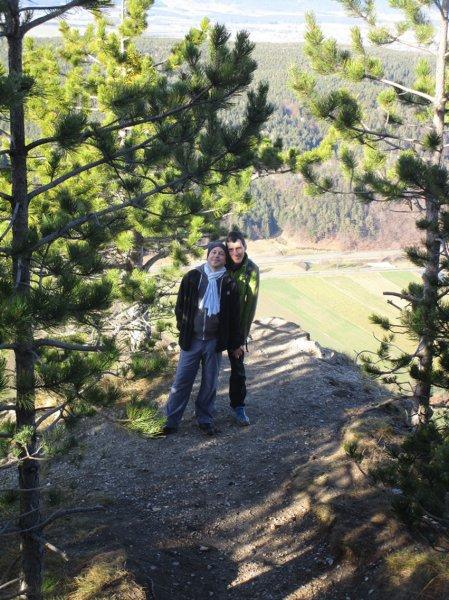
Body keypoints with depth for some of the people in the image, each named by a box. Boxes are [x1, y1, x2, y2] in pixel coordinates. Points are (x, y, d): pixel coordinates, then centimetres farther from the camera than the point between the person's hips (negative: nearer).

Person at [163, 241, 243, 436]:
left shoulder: (228, 283, 0)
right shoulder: (192, 277, -2)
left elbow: (234, 316, 6)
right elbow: (180, 306, 6)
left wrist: (236, 342, 8)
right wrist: (183, 329, 4)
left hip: (215, 341, 1)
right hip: (192, 340, -1)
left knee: (210, 383, 10)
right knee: (182, 381, 2)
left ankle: (205, 419, 24)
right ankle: (171, 420, 12)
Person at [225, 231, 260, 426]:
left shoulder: (252, 269, -10)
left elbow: (251, 303, -9)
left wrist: (243, 335, -12)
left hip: (237, 325, 0)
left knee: (238, 366, 6)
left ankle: (238, 406, 21)